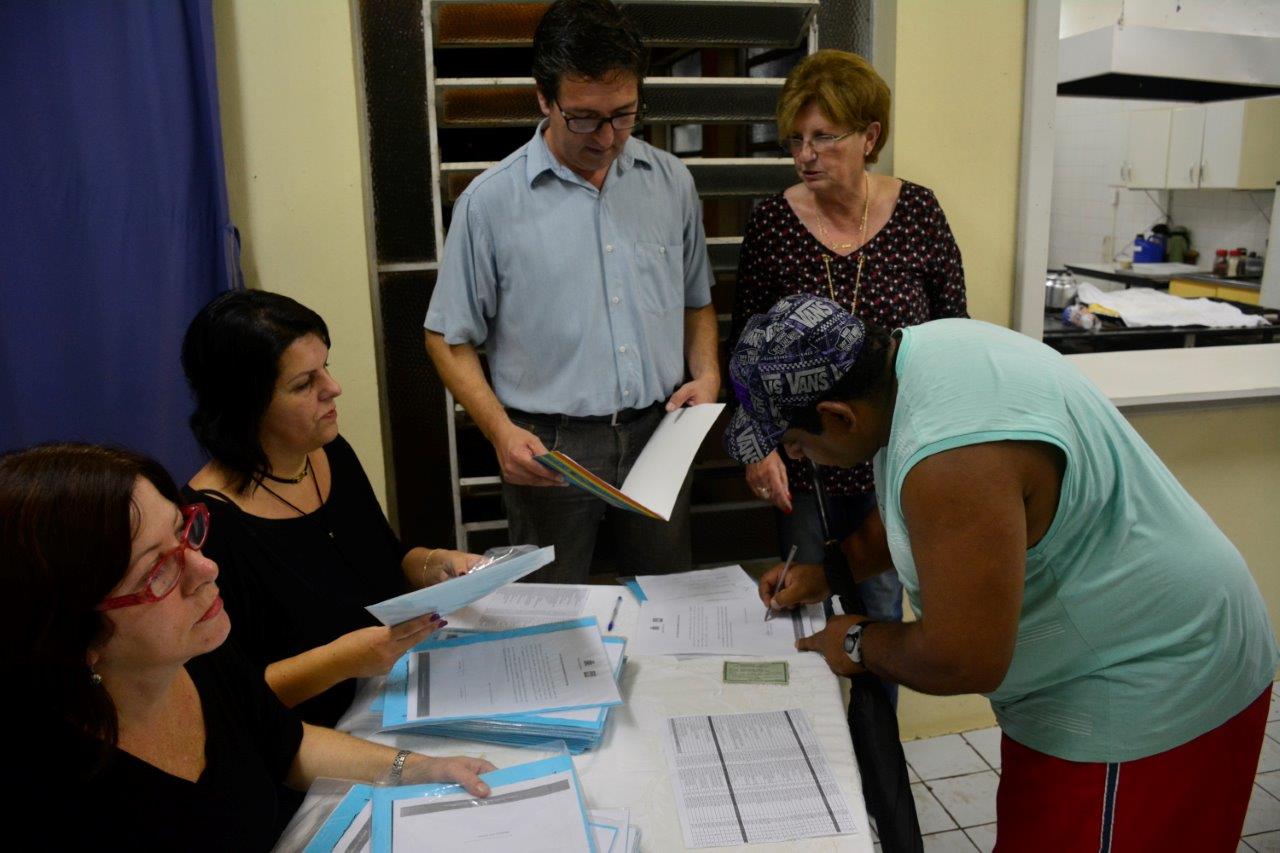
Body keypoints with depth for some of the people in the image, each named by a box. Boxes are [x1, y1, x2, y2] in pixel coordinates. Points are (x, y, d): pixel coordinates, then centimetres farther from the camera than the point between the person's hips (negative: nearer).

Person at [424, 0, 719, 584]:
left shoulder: (672, 181, 5)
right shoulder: (490, 201, -6)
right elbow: (449, 339, -2)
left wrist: (706, 373, -2)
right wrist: (501, 430, -15)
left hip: (658, 433, 3)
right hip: (548, 448, -3)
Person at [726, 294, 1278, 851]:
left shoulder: (952, 455, -36)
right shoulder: (913, 349, -5)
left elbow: (964, 662, -28)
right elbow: (907, 512, 14)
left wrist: (858, 643, -11)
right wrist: (830, 571, 11)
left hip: (1146, 697, -9)